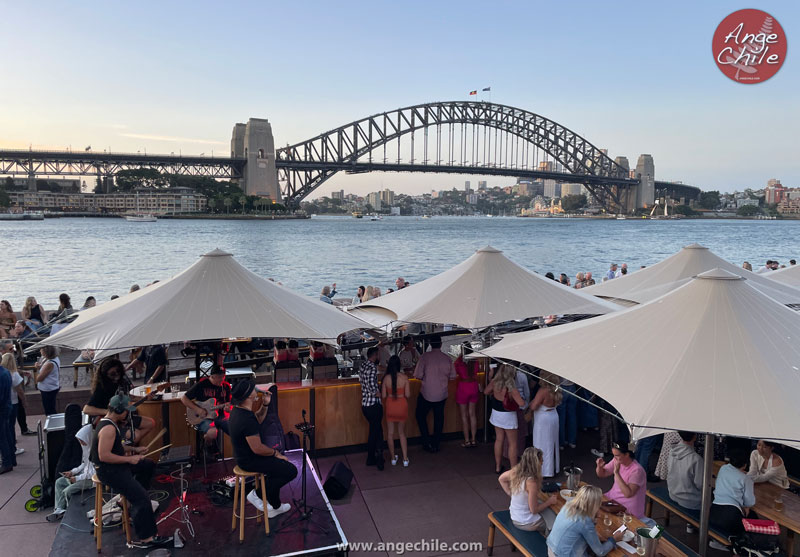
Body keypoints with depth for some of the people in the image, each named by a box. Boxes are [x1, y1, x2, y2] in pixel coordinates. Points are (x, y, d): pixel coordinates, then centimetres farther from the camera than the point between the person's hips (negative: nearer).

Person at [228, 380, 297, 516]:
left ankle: (275, 506, 26)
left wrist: (265, 404, 1)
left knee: (281, 464, 23)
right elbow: (257, 448, -28)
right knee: (291, 471, -8)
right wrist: (275, 452, -11)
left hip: (243, 455, 10)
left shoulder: (237, 409, 0)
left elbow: (258, 419, 17)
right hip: (250, 461, -10)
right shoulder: (247, 419, -31)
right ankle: (257, 494, 7)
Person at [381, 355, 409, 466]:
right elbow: (408, 394, -10)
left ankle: (393, 458, 24)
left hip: (390, 406, -1)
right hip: (402, 406, 1)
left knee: (390, 433, 16)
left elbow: (383, 395, -7)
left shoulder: (386, 378, -12)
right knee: (402, 433, 17)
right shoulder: (404, 378, -13)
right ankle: (405, 459, 15)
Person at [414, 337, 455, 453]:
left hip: (426, 393, -3)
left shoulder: (425, 356, -12)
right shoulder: (447, 358, -3)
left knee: (421, 415, 15)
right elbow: (452, 376, 4)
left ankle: (427, 441, 7)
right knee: (439, 418, 14)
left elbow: (418, 375, -13)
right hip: (442, 394, 3)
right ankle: (436, 444, 20)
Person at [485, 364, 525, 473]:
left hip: (496, 414, 5)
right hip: (508, 416, -5)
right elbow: (521, 403, -29)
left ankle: (498, 467, 29)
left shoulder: (494, 383, -11)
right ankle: (513, 469, 16)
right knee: (512, 443, 9)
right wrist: (520, 398, -8)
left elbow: (486, 392, 5)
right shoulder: (512, 389, -27)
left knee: (499, 440, 19)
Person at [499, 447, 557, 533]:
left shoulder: (515, 471, -9)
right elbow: (534, 510, -21)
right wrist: (549, 501, -8)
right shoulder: (531, 482, -30)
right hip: (526, 524, -7)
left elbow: (501, 478, 10)